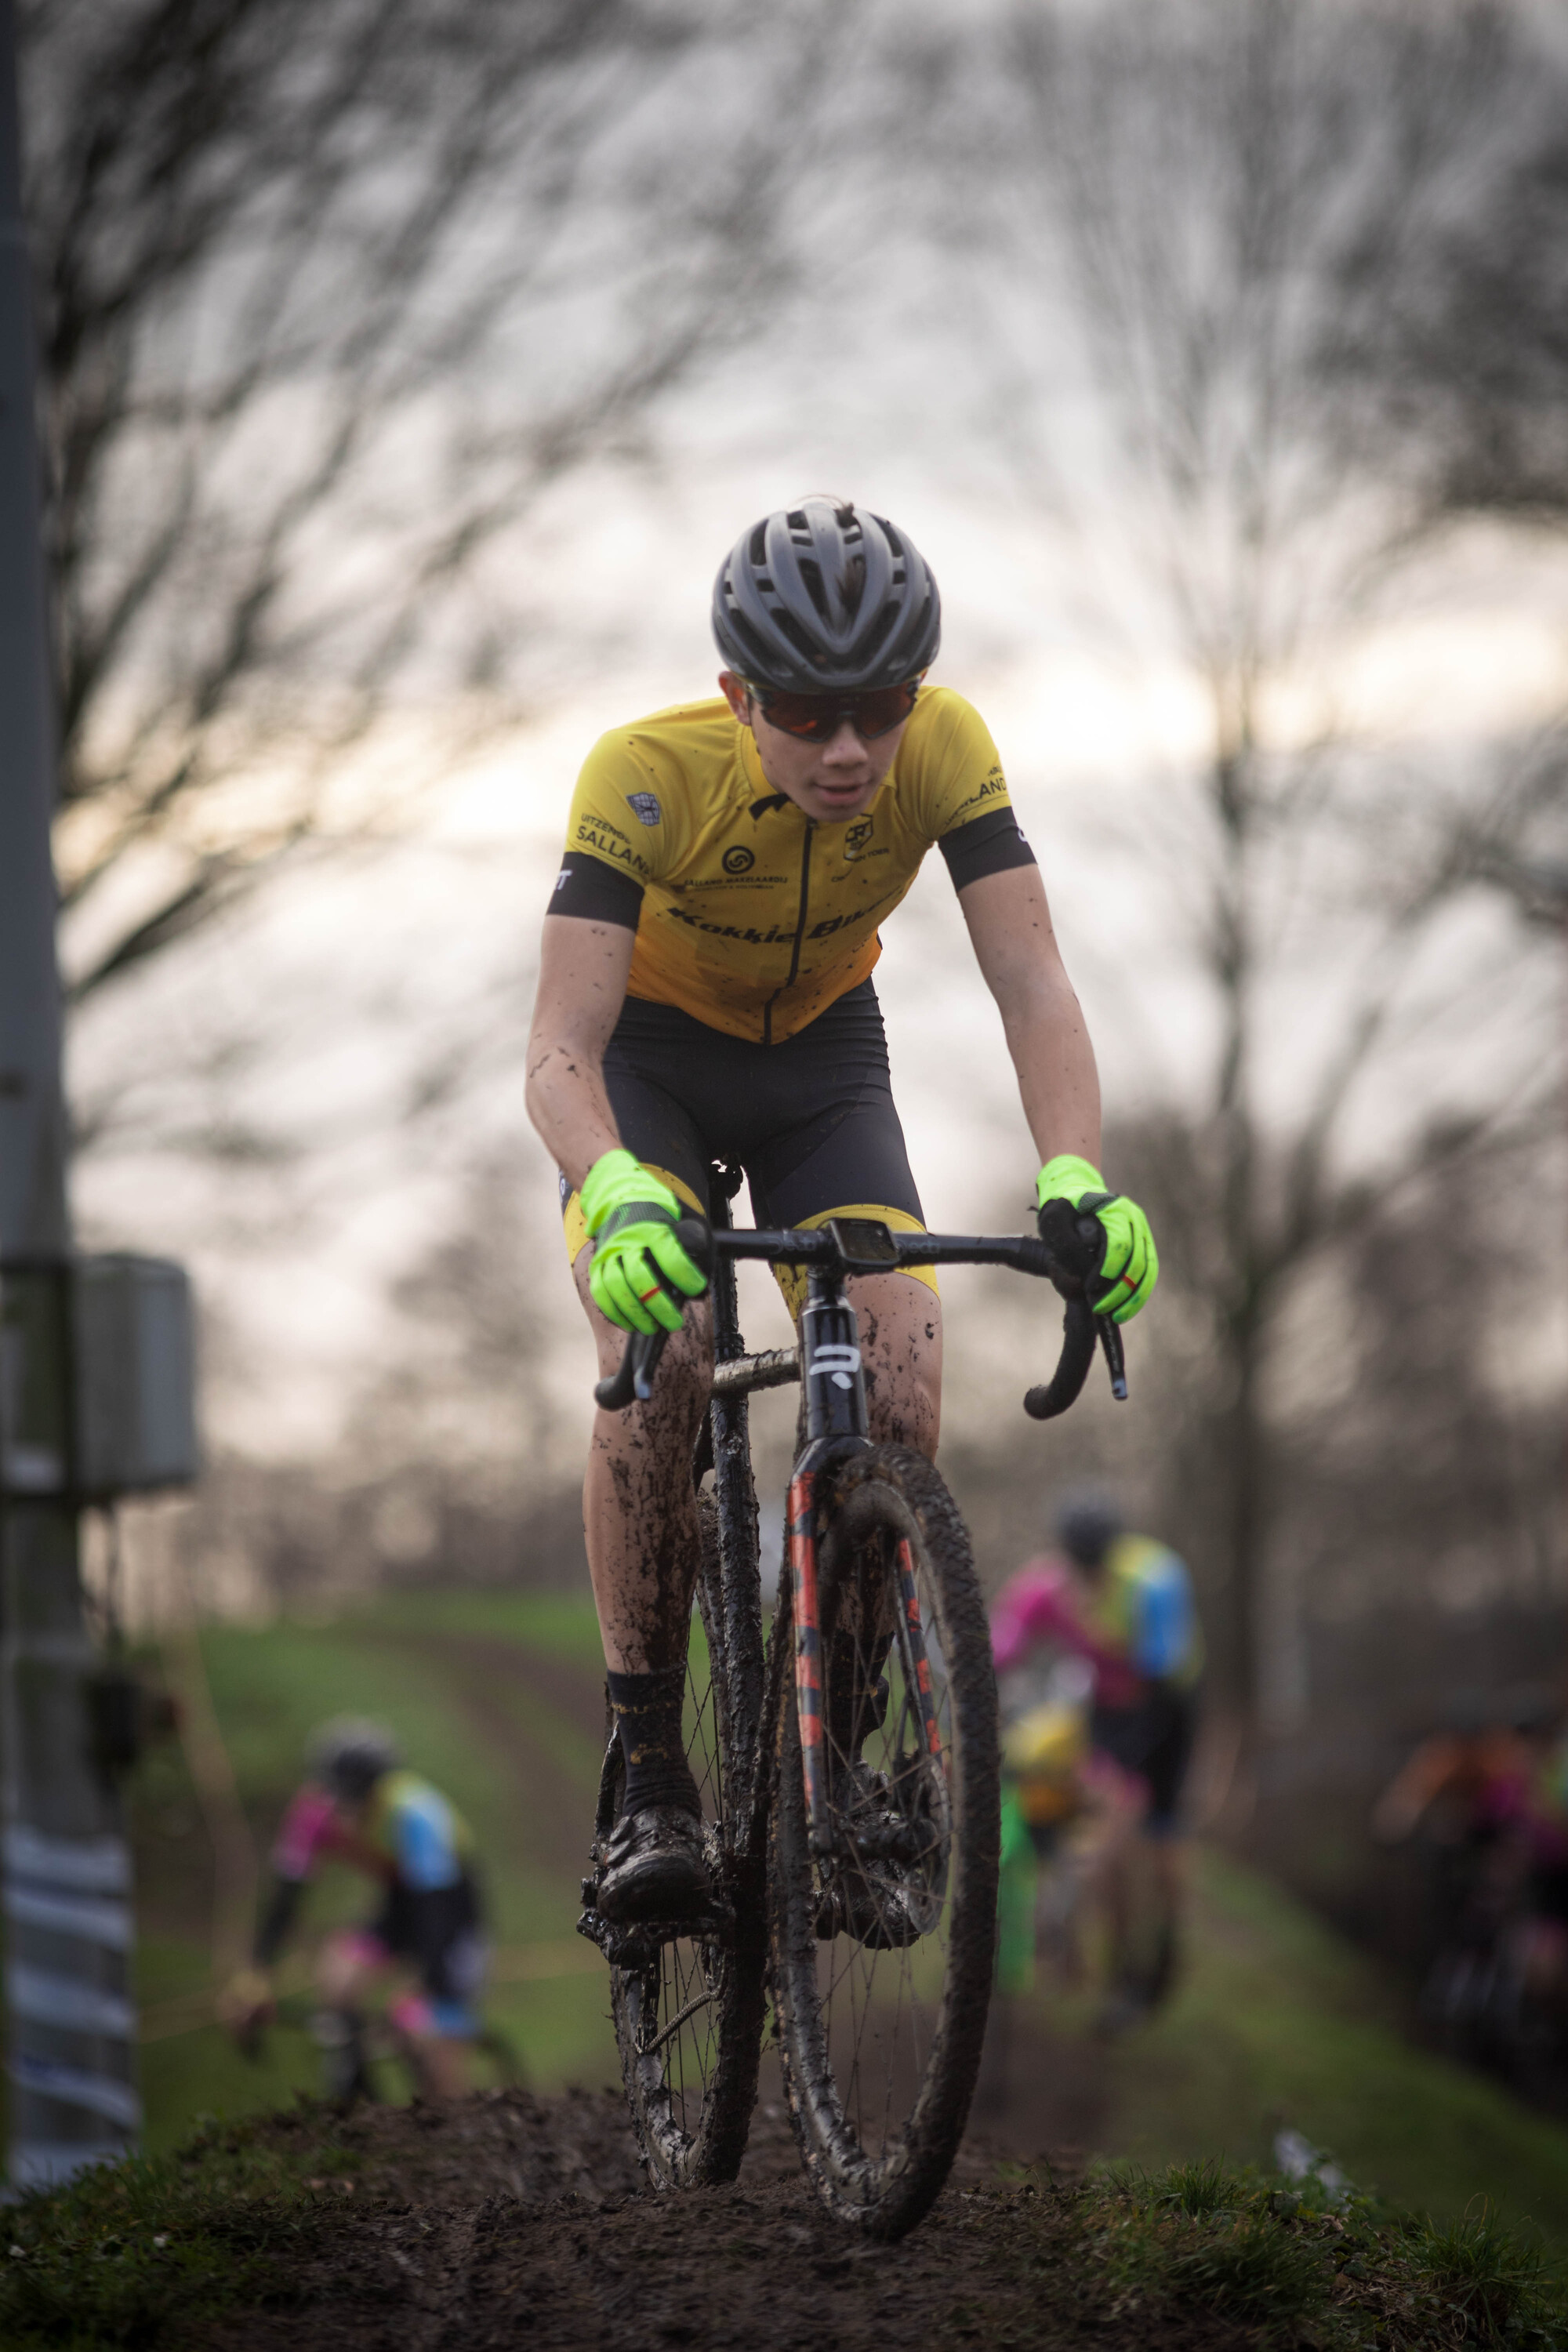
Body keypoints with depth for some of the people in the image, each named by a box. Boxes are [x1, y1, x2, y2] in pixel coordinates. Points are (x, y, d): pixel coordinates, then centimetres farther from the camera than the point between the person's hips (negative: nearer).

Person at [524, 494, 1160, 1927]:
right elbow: (561, 1047, -38)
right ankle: (650, 1783, -18)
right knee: (655, 1363, -27)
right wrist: (619, 1196, -59)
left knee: (902, 1396, -18)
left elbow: (1033, 983, -31)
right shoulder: (647, 774, -33)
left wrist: (1076, 1183, -49)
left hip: (824, 1060, 2)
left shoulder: (947, 752, -27)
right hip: (651, 1063, -2)